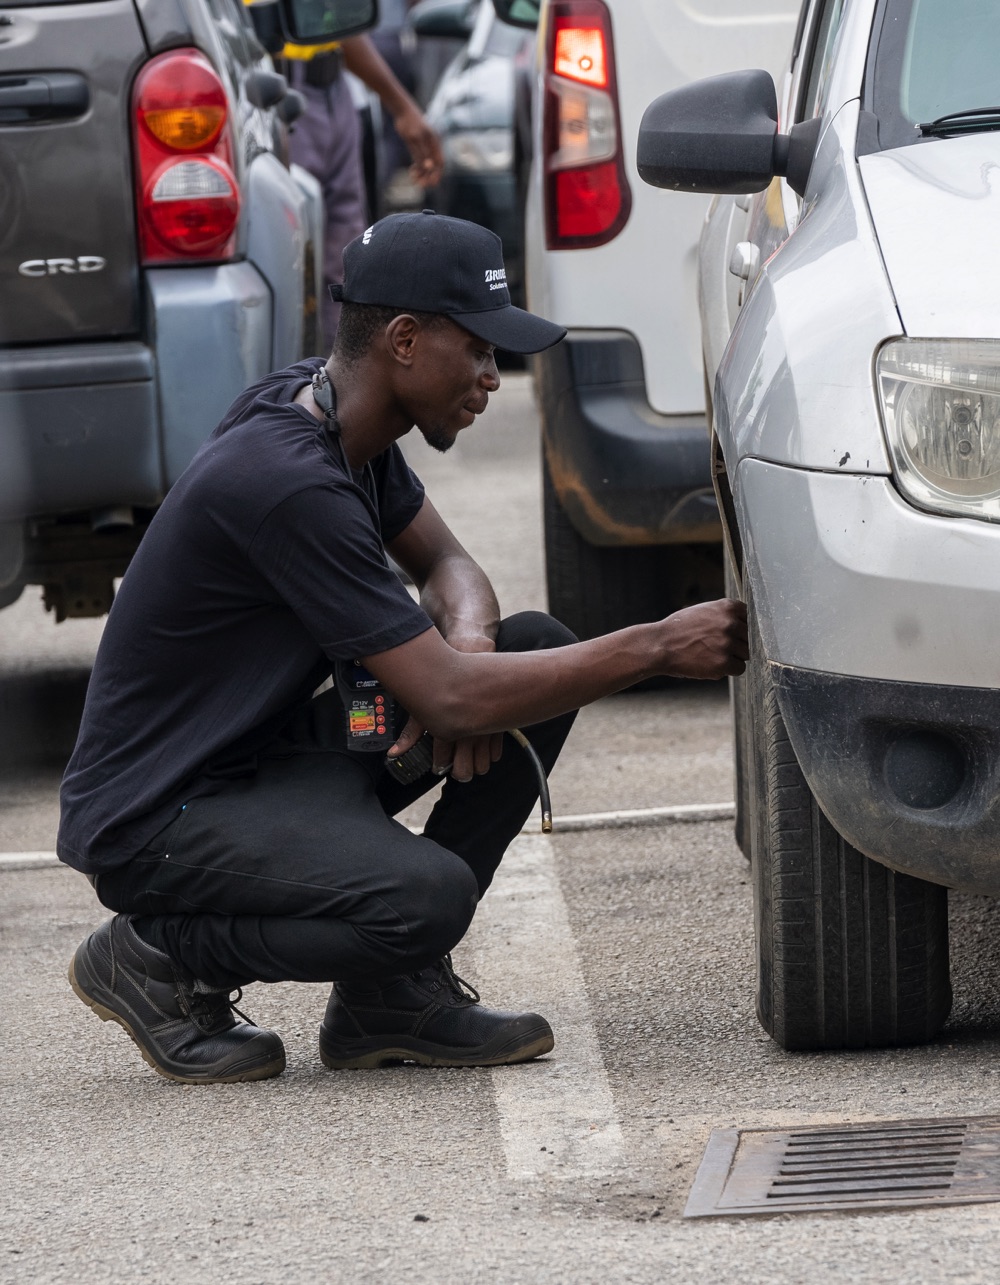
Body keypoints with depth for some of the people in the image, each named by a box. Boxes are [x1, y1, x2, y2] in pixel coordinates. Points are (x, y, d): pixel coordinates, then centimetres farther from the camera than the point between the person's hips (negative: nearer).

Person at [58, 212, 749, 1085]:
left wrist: (465, 638, -8)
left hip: (268, 752, 10)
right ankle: (159, 957, -6)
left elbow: (446, 562, 18)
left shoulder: (346, 424, 3)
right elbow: (451, 699, -27)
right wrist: (660, 648, -20)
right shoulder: (288, 482, -27)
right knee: (426, 894, -33)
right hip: (153, 815, -10)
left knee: (538, 651, -1)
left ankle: (393, 994, 2)